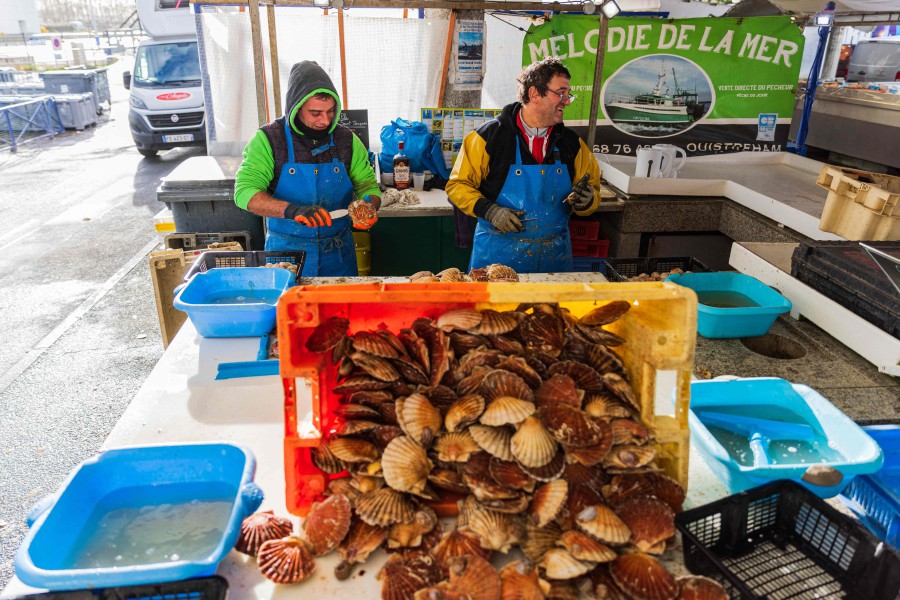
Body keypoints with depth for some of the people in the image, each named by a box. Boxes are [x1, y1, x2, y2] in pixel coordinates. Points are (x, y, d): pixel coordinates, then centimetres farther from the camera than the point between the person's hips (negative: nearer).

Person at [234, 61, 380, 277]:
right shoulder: (269, 139, -8)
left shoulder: (347, 140, 1)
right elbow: (245, 191, -15)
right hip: (286, 251, -2)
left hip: (339, 254, 3)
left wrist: (369, 207, -17)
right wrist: (292, 210, -31)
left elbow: (368, 185, 7)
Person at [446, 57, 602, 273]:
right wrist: (489, 211, -19)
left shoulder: (571, 142, 4)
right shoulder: (490, 135, -8)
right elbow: (457, 185, -5)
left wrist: (586, 200, -11)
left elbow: (593, 189, 12)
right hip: (498, 253, -3)